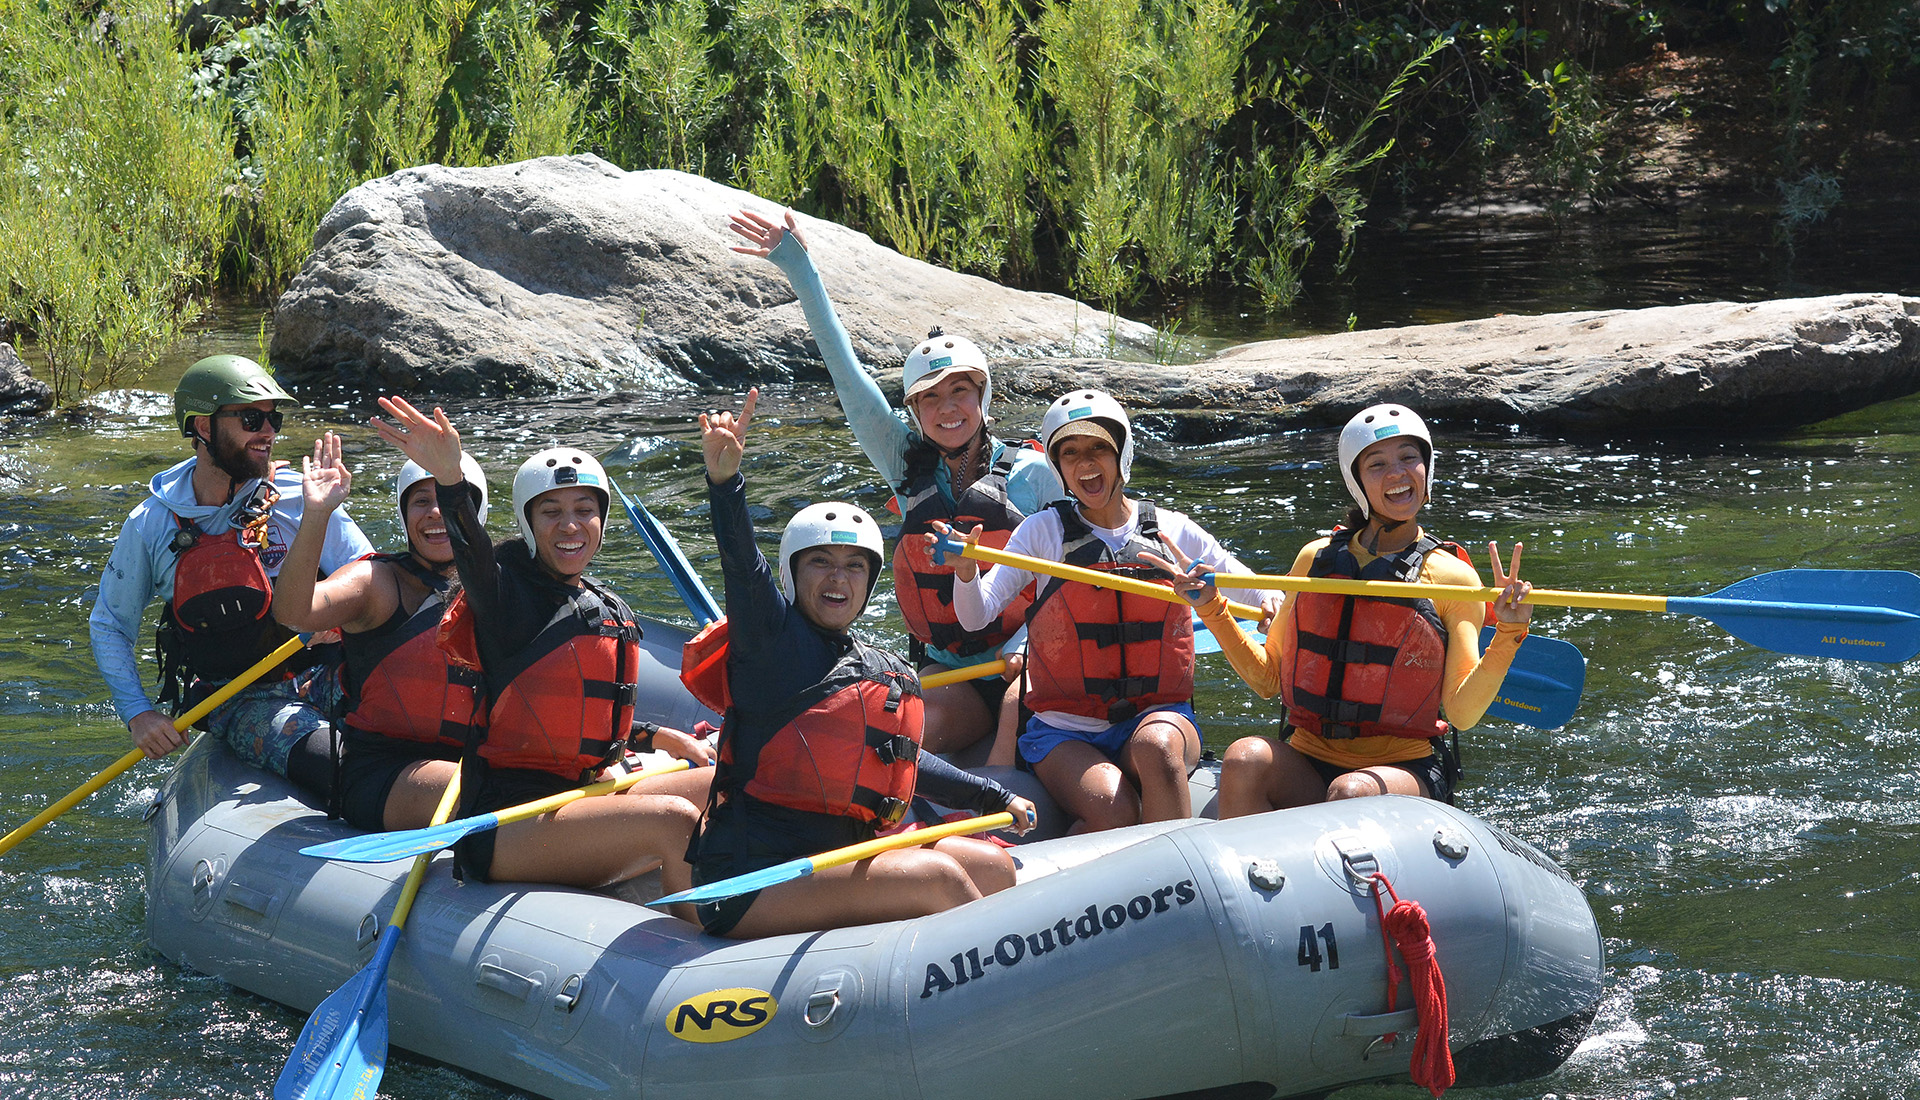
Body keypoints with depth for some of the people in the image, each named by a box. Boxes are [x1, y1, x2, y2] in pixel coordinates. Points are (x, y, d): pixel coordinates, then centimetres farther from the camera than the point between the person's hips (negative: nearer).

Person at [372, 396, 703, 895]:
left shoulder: (614, 612, 15)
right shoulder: (510, 594, -7)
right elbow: (474, 556, -32)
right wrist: (448, 478, -48)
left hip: (584, 793, 8)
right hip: (503, 822, -8)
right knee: (675, 820, -26)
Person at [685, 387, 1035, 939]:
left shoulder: (886, 674, 18)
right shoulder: (772, 636, -4)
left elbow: (902, 759, 34)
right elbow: (742, 564, -23)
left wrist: (994, 798, 37)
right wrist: (724, 479, -41)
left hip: (840, 859, 8)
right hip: (749, 886, -8)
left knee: (991, 866, -4)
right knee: (935, 877, -21)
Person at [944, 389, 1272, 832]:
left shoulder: (1172, 531, 6)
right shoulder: (1044, 530, 3)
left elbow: (1259, 595, 12)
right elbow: (977, 616, -6)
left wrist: (1275, 605, -13)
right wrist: (966, 571, -29)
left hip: (1157, 716, 1)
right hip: (1065, 731, -1)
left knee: (1156, 746, -35)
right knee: (1114, 813, -31)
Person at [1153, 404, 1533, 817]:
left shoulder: (1453, 578, 1)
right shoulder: (1315, 558, 10)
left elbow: (1462, 714, -7)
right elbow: (1268, 680, 15)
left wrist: (1507, 635, -19)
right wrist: (1212, 608, 5)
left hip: (1404, 771, -3)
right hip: (1308, 764, 3)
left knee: (1352, 792, -36)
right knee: (1245, 759, -30)